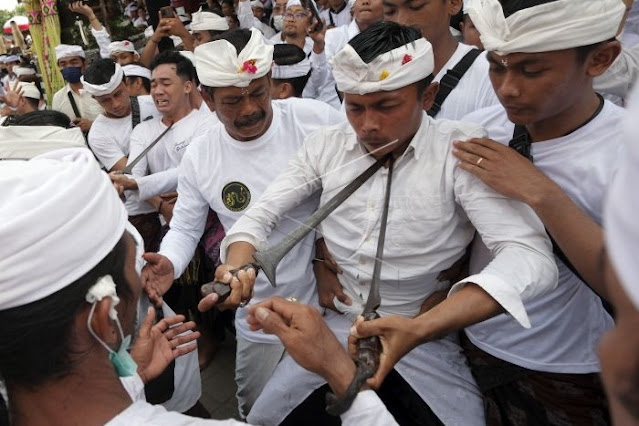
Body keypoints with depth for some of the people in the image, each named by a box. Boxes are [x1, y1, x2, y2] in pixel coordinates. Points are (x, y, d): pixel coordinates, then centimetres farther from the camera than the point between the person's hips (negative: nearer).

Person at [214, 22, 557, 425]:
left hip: (427, 335, -2)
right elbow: (259, 217, -1)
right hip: (336, 325, 3)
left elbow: (530, 256, -28)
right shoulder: (326, 144, -4)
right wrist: (237, 270, -25)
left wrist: (418, 330, -42)